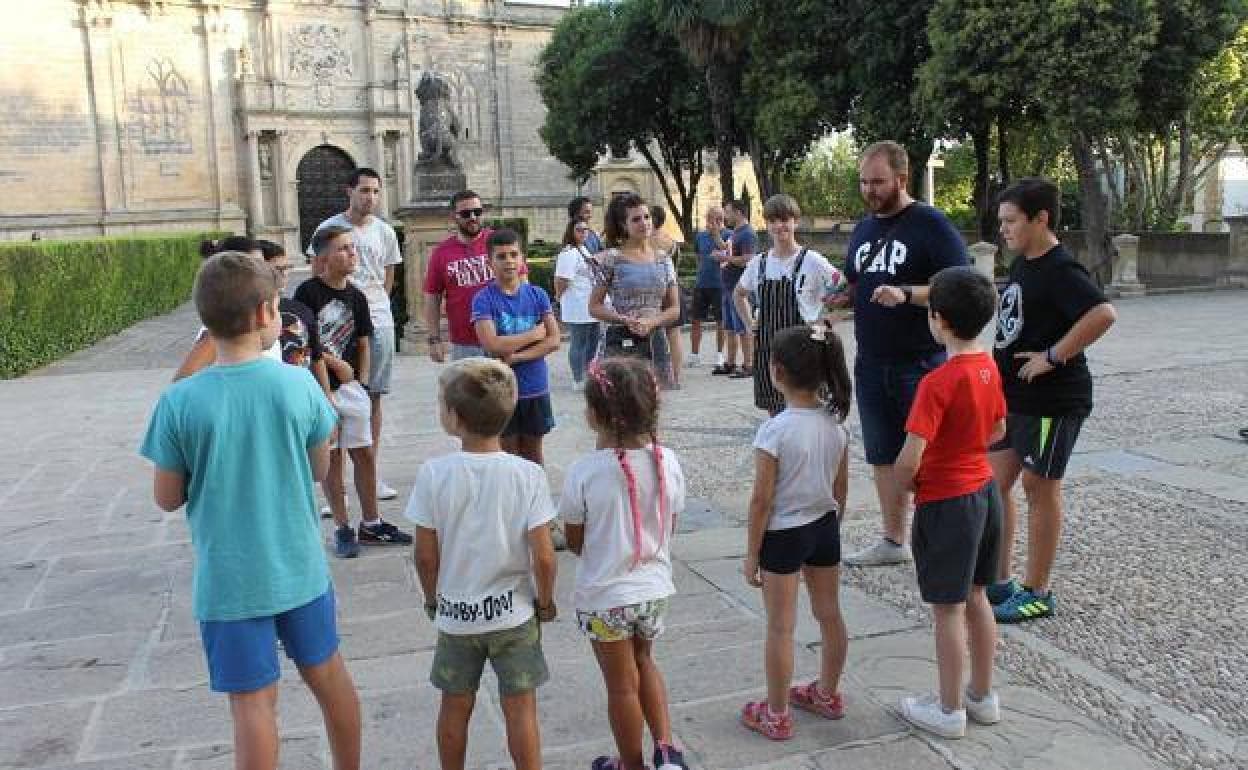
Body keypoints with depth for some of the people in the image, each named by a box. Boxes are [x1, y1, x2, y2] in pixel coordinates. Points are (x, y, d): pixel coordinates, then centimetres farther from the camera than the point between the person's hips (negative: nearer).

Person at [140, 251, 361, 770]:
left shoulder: (179, 403, -15)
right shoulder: (299, 384, -12)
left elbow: (167, 498, -4)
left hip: (228, 581, -2)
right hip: (299, 568, 2)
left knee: (253, 703, 10)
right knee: (328, 675, 21)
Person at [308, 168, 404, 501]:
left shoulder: (385, 232, 7)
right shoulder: (329, 228, -1)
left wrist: (374, 304, 10)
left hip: (378, 323, 3)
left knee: (373, 398, 9)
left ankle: (373, 473, 18)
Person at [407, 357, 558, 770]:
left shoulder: (433, 473, -16)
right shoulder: (528, 474, -17)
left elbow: (426, 555, -9)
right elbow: (543, 556, -16)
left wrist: (433, 597, 9)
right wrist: (545, 600, 2)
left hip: (454, 612, 1)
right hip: (513, 612, -1)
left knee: (455, 707, 19)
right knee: (520, 708, 13)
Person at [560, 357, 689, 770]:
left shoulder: (584, 472, -23)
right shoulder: (668, 462, -11)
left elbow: (574, 541, -10)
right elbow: (669, 527, 2)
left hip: (604, 596, -4)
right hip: (655, 588, 4)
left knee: (622, 684, 15)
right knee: (643, 661, 29)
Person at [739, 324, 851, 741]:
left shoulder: (774, 430, -23)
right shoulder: (836, 422, -5)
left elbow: (762, 499, -18)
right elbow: (841, 487, 5)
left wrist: (751, 554, -7)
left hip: (783, 535, -6)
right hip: (825, 527, 6)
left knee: (780, 628, 7)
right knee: (830, 615, 20)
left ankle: (777, 715, 20)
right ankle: (827, 694, 39)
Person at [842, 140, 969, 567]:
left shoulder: (931, 224, -9)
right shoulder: (863, 229, 12)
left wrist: (906, 293, -28)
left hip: (921, 363, -7)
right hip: (871, 364, 7)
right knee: (883, 456, 14)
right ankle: (893, 540, 27)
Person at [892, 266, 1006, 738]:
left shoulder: (937, 383, -24)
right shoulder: (988, 367, 1)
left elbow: (910, 457, -27)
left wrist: (903, 483, -8)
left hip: (946, 503, -8)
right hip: (984, 490, 8)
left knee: (948, 610, 6)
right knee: (975, 597, 20)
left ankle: (949, 710, 20)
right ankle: (983, 696, 33)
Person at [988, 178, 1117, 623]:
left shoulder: (1060, 270, -18)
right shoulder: (1021, 264, 10)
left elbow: (1103, 314, -33)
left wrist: (1053, 357, -27)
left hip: (1052, 401, -9)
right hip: (1013, 397, 9)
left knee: (1039, 489, 2)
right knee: (993, 484, 10)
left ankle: (1037, 593, 16)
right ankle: (999, 582, 23)